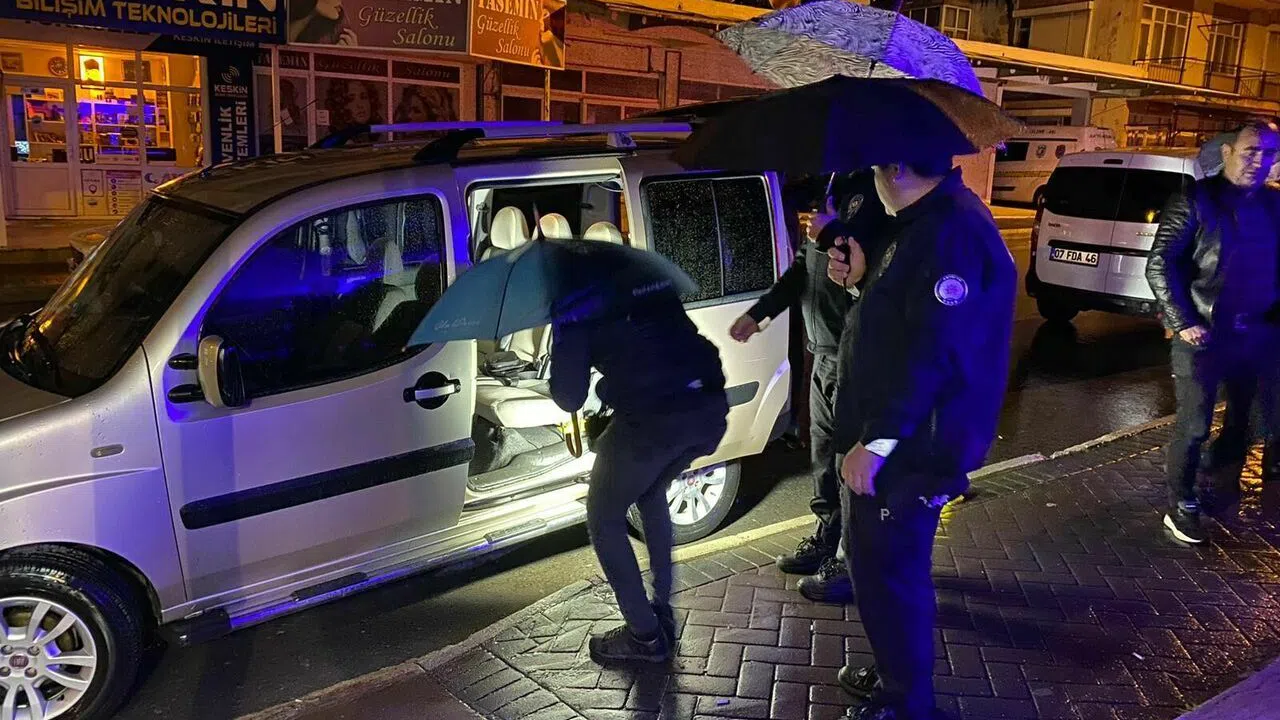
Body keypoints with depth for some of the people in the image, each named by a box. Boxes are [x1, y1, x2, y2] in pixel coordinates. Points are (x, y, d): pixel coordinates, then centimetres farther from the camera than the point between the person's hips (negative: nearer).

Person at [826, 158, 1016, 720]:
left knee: (885, 573, 2)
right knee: (880, 565, 22)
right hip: (896, 440, 11)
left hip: (907, 448, -11)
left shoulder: (950, 234, -23)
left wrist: (876, 442, -24)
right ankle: (894, 675, 41)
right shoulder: (931, 222, 13)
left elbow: (929, 353, -27)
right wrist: (862, 279, 5)